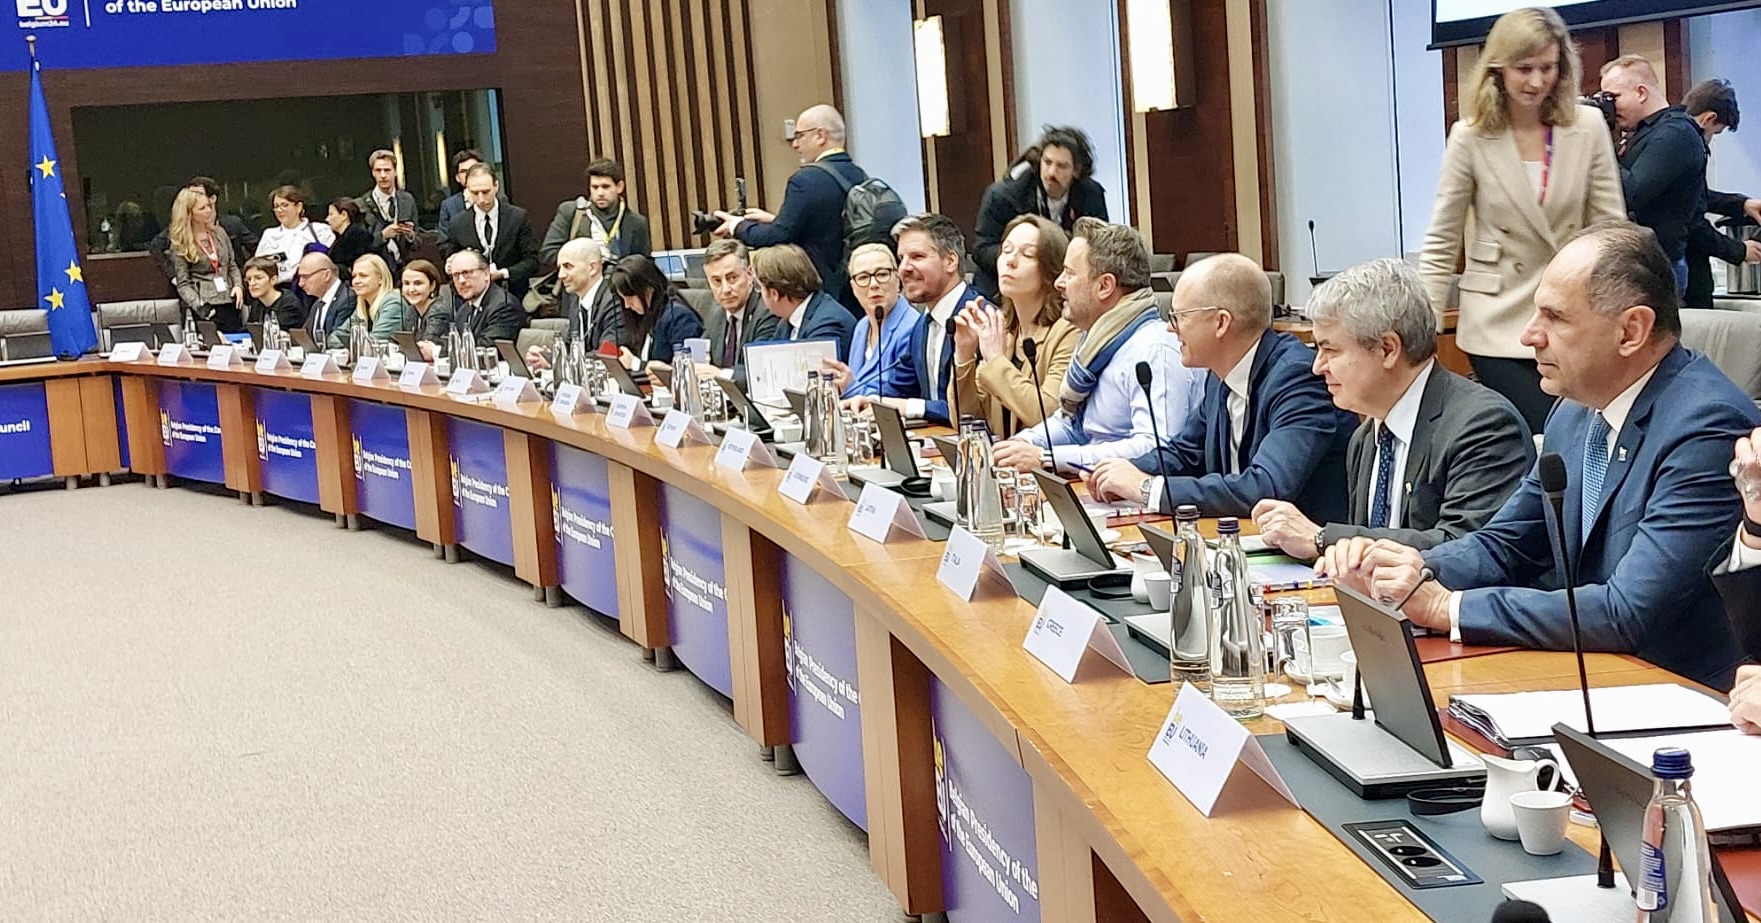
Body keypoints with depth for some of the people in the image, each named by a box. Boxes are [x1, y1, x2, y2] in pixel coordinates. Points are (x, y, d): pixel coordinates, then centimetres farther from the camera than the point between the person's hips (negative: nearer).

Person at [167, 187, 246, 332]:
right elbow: (183, 284, -4)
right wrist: (200, 307, -19)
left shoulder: (219, 233, 13)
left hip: (229, 302, 4)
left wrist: (238, 286, -2)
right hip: (205, 305, -4)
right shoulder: (179, 245, 0)